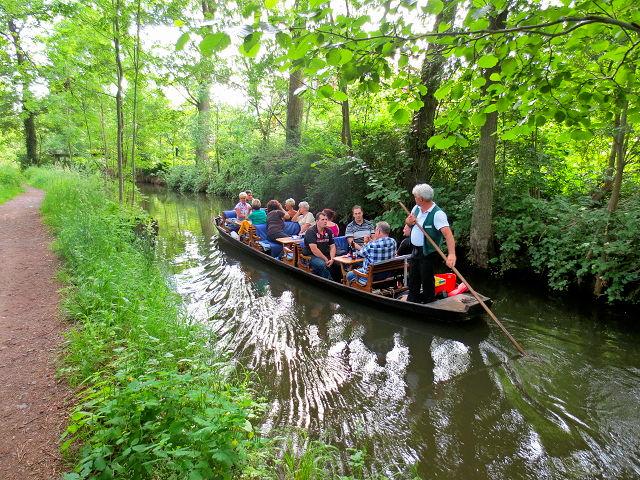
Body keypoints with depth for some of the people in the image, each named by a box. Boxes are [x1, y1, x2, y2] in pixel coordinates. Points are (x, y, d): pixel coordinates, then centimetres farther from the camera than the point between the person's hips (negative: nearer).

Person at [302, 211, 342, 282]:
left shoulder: (328, 231, 10)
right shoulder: (310, 231, -10)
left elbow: (332, 246, 8)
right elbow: (314, 249, -18)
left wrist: (332, 259, -10)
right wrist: (326, 260, -18)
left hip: (326, 255, 6)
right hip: (311, 256, -6)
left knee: (338, 264, -19)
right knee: (323, 265, -35)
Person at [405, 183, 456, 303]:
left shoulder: (438, 214, -21)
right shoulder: (416, 208, 4)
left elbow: (448, 234, -31)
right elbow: (407, 221, 18)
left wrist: (451, 254, -43)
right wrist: (410, 221, -8)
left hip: (427, 252, -7)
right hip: (415, 250, 8)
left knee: (427, 280, 3)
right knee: (413, 278, 17)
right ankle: (411, 302, 33)